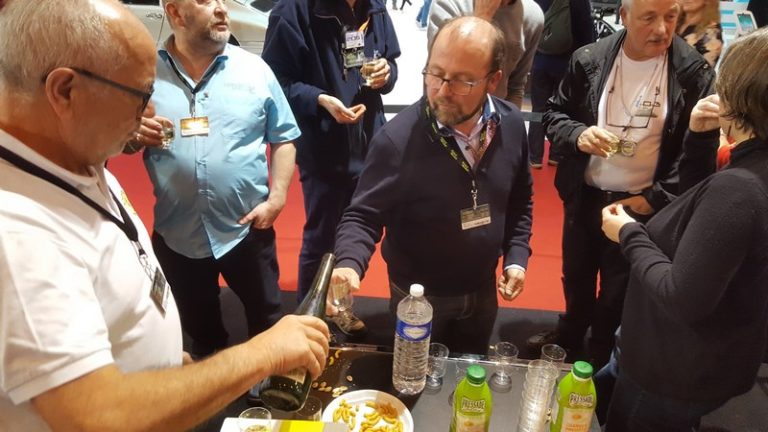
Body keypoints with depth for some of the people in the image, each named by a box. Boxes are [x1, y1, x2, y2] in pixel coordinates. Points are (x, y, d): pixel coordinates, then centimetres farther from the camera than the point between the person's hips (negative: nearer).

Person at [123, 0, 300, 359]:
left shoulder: (254, 69, -4)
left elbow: (283, 138, 0)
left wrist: (277, 198, -9)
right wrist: (133, 137, -16)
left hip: (247, 228, 0)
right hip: (176, 234, 1)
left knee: (267, 320, 18)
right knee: (199, 330, 23)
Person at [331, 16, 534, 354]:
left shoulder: (511, 125, -11)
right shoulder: (397, 138, -28)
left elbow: (519, 202, 4)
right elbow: (363, 216, -23)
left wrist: (516, 258, -3)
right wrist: (349, 264, -41)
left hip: (483, 290, 4)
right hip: (418, 296, -4)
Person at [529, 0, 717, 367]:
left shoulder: (694, 73, -12)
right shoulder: (588, 60, -8)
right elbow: (553, 114, 2)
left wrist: (657, 198, -14)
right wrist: (577, 135, -20)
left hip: (640, 206, -2)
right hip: (584, 196, 2)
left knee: (618, 289, 16)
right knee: (576, 276, 22)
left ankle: (601, 356, 41)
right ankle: (569, 333, 50)